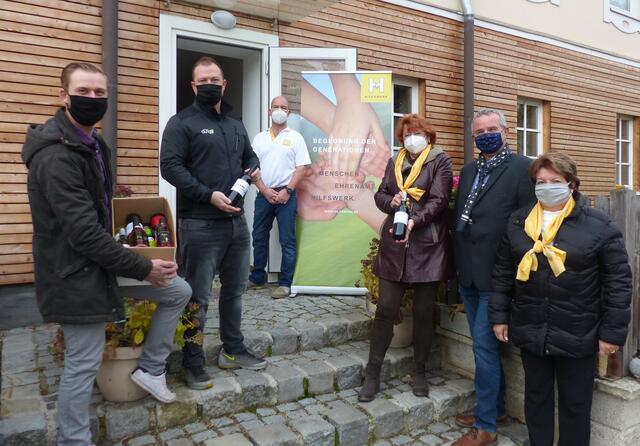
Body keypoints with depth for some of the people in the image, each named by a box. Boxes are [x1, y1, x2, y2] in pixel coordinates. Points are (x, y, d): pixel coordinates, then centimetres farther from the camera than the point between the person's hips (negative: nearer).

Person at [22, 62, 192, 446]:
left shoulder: (93, 143, 9)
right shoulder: (55, 156, -23)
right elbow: (84, 233, -27)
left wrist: (133, 257, 12)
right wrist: (142, 268, -21)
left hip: (99, 260, 9)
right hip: (75, 272, -9)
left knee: (179, 292, 11)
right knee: (83, 365, 2)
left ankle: (151, 368, 24)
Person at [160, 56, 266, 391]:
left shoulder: (235, 125, 17)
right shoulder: (182, 123, -4)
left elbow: (249, 155, 30)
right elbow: (170, 166, -14)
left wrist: (254, 168, 5)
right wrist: (209, 195, -21)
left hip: (236, 221, 7)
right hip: (199, 223, -7)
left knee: (234, 289, 16)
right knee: (198, 296, 0)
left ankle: (233, 351, 32)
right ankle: (192, 363, 17)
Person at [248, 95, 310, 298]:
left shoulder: (295, 137, 5)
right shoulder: (260, 138, 12)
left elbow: (301, 167, -2)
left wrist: (287, 190, -13)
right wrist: (265, 191, -7)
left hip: (286, 194, -3)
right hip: (264, 195, 3)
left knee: (287, 241, -2)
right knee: (259, 238, 10)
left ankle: (285, 283, 4)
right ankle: (257, 277, 24)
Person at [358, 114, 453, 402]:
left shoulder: (440, 161, 2)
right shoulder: (395, 162, 16)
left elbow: (439, 200, -9)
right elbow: (380, 195, 14)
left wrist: (414, 221, -23)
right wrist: (391, 200, -9)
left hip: (427, 245, -2)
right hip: (394, 244, 3)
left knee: (423, 311, 7)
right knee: (385, 308, 2)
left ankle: (420, 372, 25)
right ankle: (372, 374, 13)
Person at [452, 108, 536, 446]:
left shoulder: (523, 168, -9)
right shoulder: (468, 171, 13)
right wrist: (457, 263, 12)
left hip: (496, 275, -7)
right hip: (468, 272, 7)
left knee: (484, 345, -4)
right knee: (485, 344, 17)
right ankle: (496, 407, 35)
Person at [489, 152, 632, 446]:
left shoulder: (599, 226, -7)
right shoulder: (517, 222, 3)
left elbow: (618, 282, -7)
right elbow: (503, 273, 7)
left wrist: (613, 332, -8)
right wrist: (499, 315, 4)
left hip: (578, 336, -3)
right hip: (530, 332, 3)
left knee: (575, 405, 14)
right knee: (536, 397, 19)